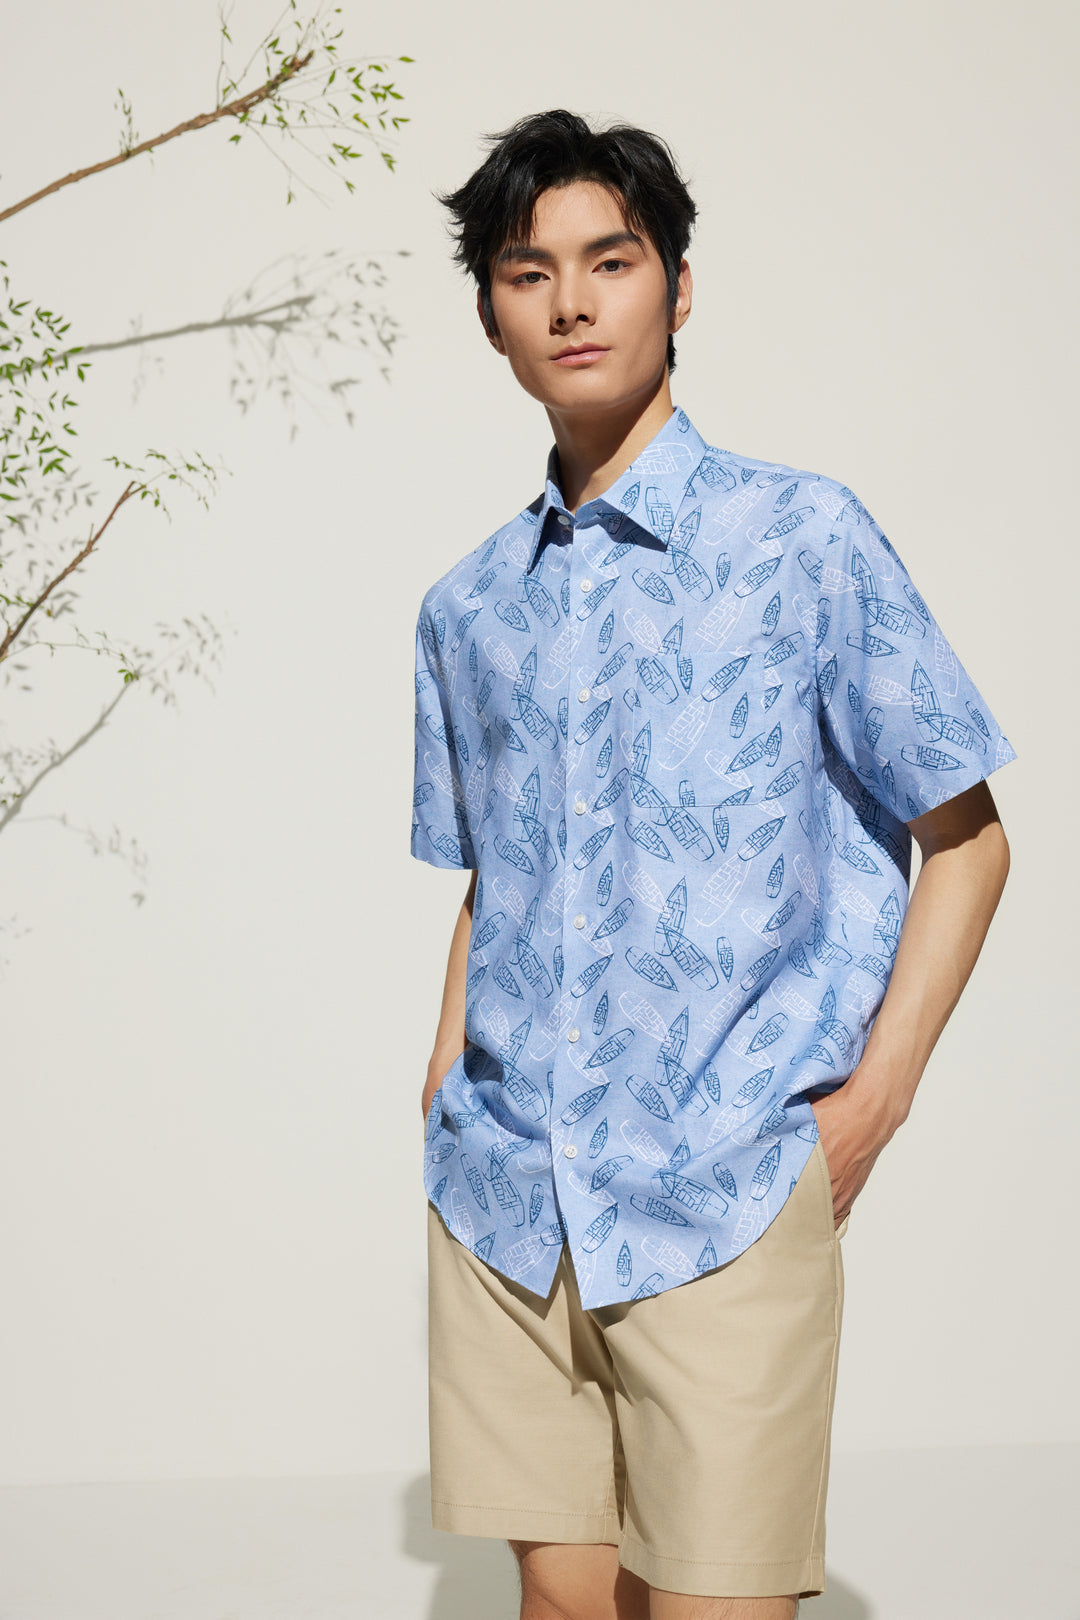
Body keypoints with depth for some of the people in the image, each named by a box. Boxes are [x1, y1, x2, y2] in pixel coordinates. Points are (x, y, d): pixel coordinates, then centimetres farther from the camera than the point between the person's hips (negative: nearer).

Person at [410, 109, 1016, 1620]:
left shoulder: (802, 536, -2)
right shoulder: (467, 608, 12)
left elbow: (965, 840, 1)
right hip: (502, 1197, 4)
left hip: (725, 1196, -4)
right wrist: (446, 1086, 9)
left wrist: (871, 1102, -6)